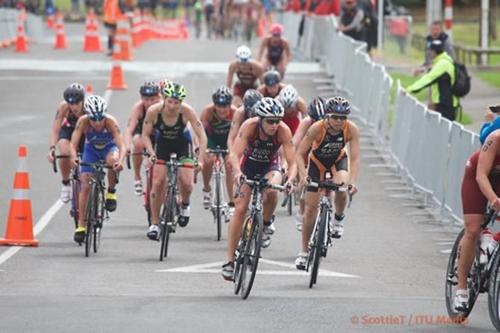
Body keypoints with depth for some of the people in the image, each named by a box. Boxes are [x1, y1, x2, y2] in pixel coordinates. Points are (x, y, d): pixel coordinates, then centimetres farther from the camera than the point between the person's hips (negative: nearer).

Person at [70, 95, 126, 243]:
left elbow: (121, 145, -39)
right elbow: (73, 144, -32)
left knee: (112, 161, -38)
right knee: (85, 186, -9)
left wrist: (120, 160, -58)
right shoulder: (83, 122, -30)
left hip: (109, 148, -1)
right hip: (91, 150, 1)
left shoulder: (111, 122, -33)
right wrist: (74, 157, -52)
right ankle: (81, 225, 1)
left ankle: (111, 192, -11)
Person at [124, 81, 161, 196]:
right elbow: (129, 130, -38)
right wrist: (128, 147, -56)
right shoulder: (138, 107, -30)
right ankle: (137, 177, -15)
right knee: (138, 144, -33)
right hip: (141, 133, -1)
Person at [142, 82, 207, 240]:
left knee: (186, 183, -16)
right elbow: (145, 135, -15)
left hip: (181, 147, -1)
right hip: (162, 148, 1)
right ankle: (154, 223, 2)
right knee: (157, 184, -11)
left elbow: (201, 136, -26)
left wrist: (200, 160, -35)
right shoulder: (154, 111, -27)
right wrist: (151, 153, -31)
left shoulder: (186, 111, -29)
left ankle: (185, 204, 19)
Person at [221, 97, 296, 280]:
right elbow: (234, 154, -37)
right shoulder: (249, 126, -30)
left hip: (270, 167, 0)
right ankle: (230, 261, -5)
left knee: (271, 191, -34)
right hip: (248, 165, 0)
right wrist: (237, 172, -56)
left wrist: (290, 179, -48)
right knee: (240, 209, -10)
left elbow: (292, 162, -28)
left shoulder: (283, 131, -28)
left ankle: (266, 224, -2)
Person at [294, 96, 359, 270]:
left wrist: (353, 182, -44)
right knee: (311, 209, -3)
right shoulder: (317, 128, -32)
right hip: (317, 162, -1)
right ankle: (304, 252, 11)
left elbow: (354, 157, -30)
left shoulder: (352, 129, -29)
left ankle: (338, 218, 0)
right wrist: (303, 175, -44)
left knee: (341, 189, -32)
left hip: (338, 160, 1)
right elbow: (300, 153, -28)